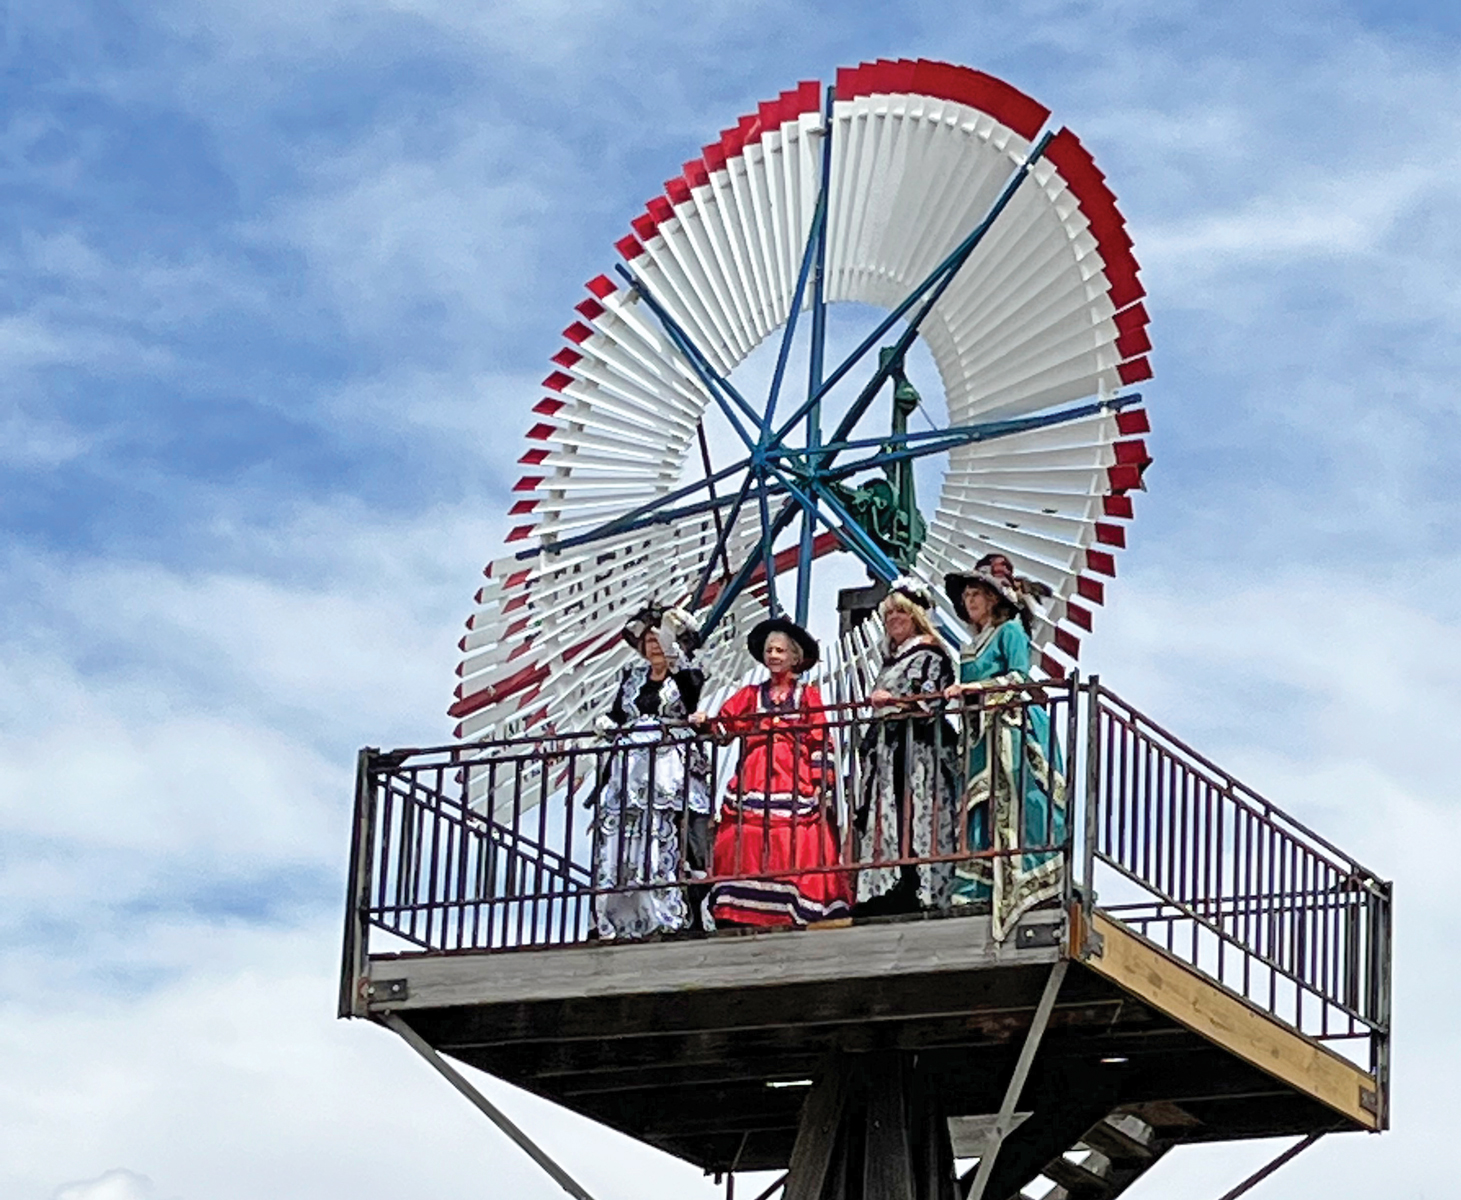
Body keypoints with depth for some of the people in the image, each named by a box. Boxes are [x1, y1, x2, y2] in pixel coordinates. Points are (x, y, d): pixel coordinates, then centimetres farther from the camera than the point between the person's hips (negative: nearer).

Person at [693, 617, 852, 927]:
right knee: (747, 846, -8)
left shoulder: (807, 695, 12)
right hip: (753, 783, 2)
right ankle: (744, 918, -9)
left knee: (795, 850, -11)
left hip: (794, 783, -2)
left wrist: (820, 783, -4)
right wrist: (705, 723, -12)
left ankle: (793, 913, -11)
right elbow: (725, 724, 9)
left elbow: (819, 741, 5)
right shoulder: (752, 694, 19)